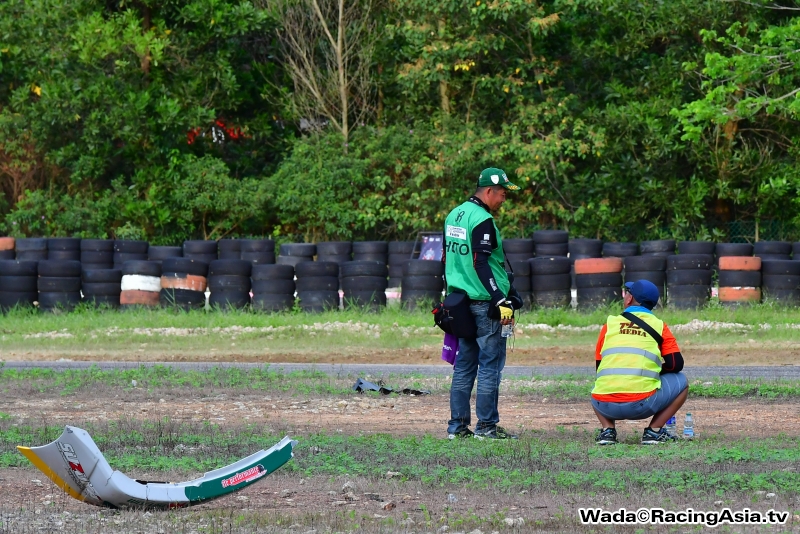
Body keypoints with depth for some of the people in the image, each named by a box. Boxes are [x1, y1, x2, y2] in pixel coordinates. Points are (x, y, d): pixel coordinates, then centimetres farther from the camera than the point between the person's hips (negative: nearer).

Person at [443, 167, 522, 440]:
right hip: (484, 304, -9)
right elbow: (480, 264, -21)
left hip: (460, 302, 9)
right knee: (490, 365, -3)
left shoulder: (454, 215, 14)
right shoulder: (482, 220, -14)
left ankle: (457, 425, 11)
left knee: (464, 365, 11)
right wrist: (502, 301, -22)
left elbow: (446, 259, 19)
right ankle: (486, 426, -3)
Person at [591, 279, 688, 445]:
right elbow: (676, 364, 7)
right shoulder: (659, 326, 11)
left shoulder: (610, 324, 15)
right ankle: (653, 431, 10)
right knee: (680, 381, 22)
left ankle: (607, 430, 14)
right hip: (641, 405, -3)